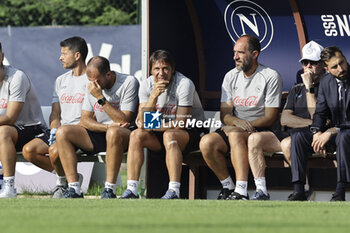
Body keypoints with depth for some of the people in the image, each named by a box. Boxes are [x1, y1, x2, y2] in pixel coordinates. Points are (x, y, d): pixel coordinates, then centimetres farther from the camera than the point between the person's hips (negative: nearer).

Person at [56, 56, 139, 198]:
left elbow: (124, 121, -17)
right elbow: (85, 120, 5)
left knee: (114, 132, -41)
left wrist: (101, 98, -21)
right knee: (62, 132, -15)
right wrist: (107, 126, -15)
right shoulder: (92, 86, 8)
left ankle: (109, 190, -36)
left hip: (122, 135, -6)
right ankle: (74, 189, -23)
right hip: (97, 134, 6)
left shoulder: (129, 82, -11)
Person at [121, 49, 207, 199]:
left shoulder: (184, 84, -18)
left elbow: (180, 124, -20)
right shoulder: (146, 85, -3)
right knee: (136, 135, -20)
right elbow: (142, 122, -12)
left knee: (169, 135, -36)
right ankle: (131, 189, -26)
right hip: (159, 133, 5)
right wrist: (154, 95, -25)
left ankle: (174, 191, -44)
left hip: (191, 132, -5)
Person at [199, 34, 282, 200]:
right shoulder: (231, 77, 11)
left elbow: (271, 118, -9)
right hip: (233, 129, 5)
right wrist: (237, 121, -18)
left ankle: (241, 191, -45)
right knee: (206, 142, -23)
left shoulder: (271, 77, -5)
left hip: (260, 131, -5)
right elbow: (224, 115, 6)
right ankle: (228, 186, -7)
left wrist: (246, 125, -19)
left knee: (235, 134, -37)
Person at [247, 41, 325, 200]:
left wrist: (309, 87, -9)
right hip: (289, 134, 6)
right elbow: (284, 119, 9)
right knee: (254, 139, -17)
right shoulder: (297, 90, 23)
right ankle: (261, 191, -20)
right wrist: (311, 123, -7)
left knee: (287, 143, -37)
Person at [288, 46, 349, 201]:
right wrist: (317, 132, -14)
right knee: (298, 137, -14)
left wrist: (331, 132, -25)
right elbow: (320, 112, 9)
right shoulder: (326, 82, 5)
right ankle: (298, 191, -21)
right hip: (334, 133, 6)